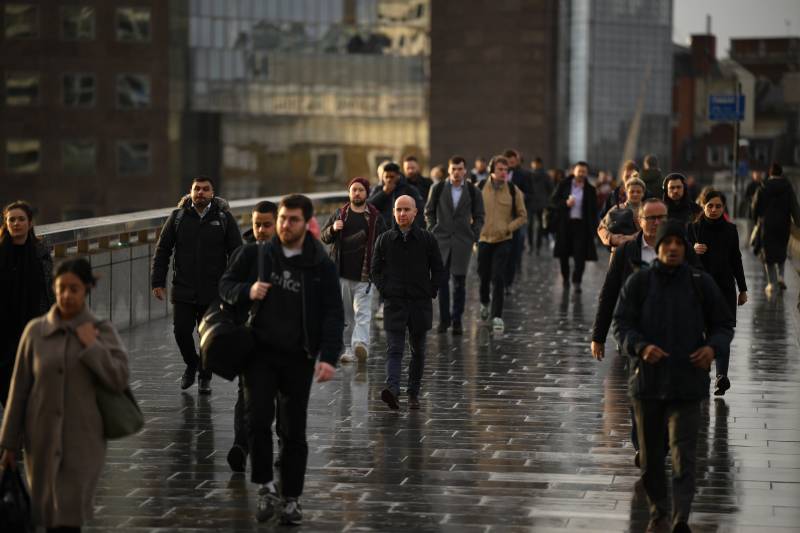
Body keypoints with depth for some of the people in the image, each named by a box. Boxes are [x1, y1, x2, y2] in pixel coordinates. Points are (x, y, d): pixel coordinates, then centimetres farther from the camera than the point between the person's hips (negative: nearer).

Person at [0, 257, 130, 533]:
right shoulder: (35, 330, 0)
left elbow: (119, 380, -10)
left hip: (83, 440, -2)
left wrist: (91, 345, -15)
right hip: (42, 438, 2)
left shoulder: (102, 331, -2)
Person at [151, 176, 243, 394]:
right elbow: (162, 250, 6)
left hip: (213, 292, -1)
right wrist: (158, 282, 0)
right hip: (183, 290, 1)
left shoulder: (224, 218, 0)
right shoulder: (178, 216, 3)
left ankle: (205, 377, 21)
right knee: (181, 331, -1)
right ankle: (191, 364, 27)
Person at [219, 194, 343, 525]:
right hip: (260, 351, 0)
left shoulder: (321, 266, -2)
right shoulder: (256, 253, 1)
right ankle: (265, 486, 3)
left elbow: (333, 314, -4)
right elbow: (225, 284, 10)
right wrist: (246, 291, -12)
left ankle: (292, 498, 17)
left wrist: (329, 356, -16)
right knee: (258, 418, -13)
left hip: (298, 357, 0)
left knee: (294, 431, 6)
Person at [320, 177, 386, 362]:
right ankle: (348, 349, 12)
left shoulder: (375, 217, 5)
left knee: (362, 312, -13)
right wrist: (333, 229, -9)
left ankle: (361, 344, -26)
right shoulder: (339, 214, 10)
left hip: (364, 273, -2)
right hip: (342, 272, 3)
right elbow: (324, 236, 13)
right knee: (345, 313, 6)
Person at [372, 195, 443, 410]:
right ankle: (392, 389, -27)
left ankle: (413, 393, 21)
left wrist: (430, 292, 0)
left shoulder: (427, 239, 1)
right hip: (394, 303, -1)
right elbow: (376, 269, 11)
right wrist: (384, 290, 1)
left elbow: (438, 269, 7)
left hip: (420, 303, 1)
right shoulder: (384, 239, 3)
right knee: (394, 349, -12)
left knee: (418, 350, 10)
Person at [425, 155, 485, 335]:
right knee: (442, 280, 1)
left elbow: (479, 217, 10)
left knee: (459, 282, 0)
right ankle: (444, 319, 10)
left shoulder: (473, 191, 4)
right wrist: (432, 231, 2)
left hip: (463, 241, 0)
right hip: (441, 240, 1)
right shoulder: (438, 189, 4)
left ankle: (457, 320, 7)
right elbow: (429, 212, 12)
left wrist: (474, 237, 2)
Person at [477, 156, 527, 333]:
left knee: (498, 279, -10)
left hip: (503, 240, -1)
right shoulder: (479, 188, -3)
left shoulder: (513, 191, -3)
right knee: (483, 276, 10)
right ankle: (484, 303, 40)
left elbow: (522, 216, 5)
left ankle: (497, 316, -6)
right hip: (484, 239, 1)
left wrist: (508, 228, -8)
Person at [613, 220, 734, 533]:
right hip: (647, 380, 1)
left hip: (687, 381, -1)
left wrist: (713, 347, -12)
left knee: (684, 454, -11)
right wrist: (641, 347, -21)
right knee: (650, 454, 12)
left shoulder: (701, 284, 2)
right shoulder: (638, 283, 1)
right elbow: (621, 325, -1)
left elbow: (723, 325, 9)